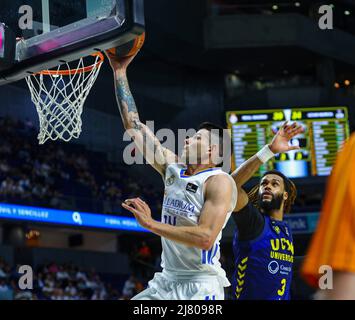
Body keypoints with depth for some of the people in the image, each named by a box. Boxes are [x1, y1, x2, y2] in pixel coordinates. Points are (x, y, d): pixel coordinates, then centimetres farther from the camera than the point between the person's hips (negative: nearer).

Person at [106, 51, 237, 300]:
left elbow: (206, 238, -23)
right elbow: (133, 125, 12)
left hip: (200, 287, -7)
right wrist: (120, 71, 10)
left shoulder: (220, 182, -11)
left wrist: (151, 224, -22)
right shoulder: (173, 169, 10)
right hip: (167, 280, 7)